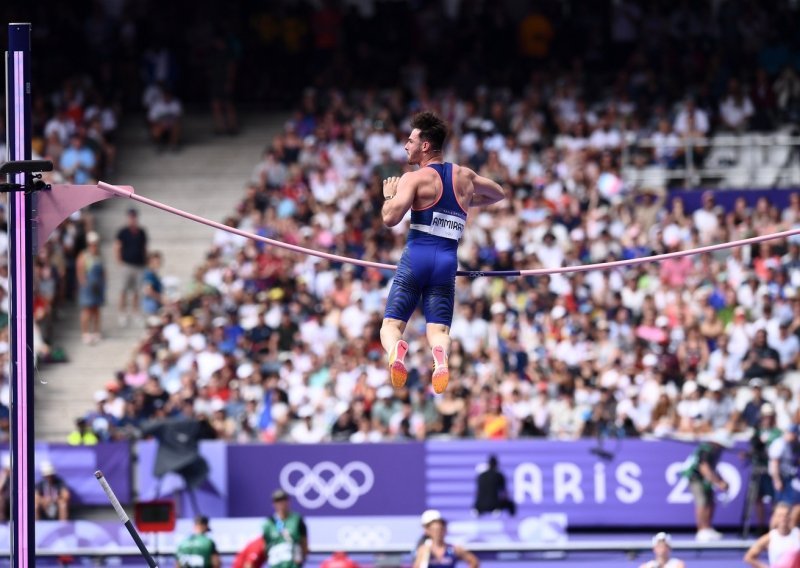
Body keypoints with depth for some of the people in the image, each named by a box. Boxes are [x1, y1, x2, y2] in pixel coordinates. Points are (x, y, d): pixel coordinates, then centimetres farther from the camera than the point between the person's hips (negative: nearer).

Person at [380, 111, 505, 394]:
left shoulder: (413, 179, -4)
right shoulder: (464, 176, 15)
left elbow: (390, 218, -14)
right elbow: (499, 193, 32)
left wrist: (389, 195, 5)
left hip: (417, 257, -4)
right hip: (447, 263, 4)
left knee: (391, 325, 2)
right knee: (438, 329, 0)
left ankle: (396, 349, -36)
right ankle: (440, 353, -39)